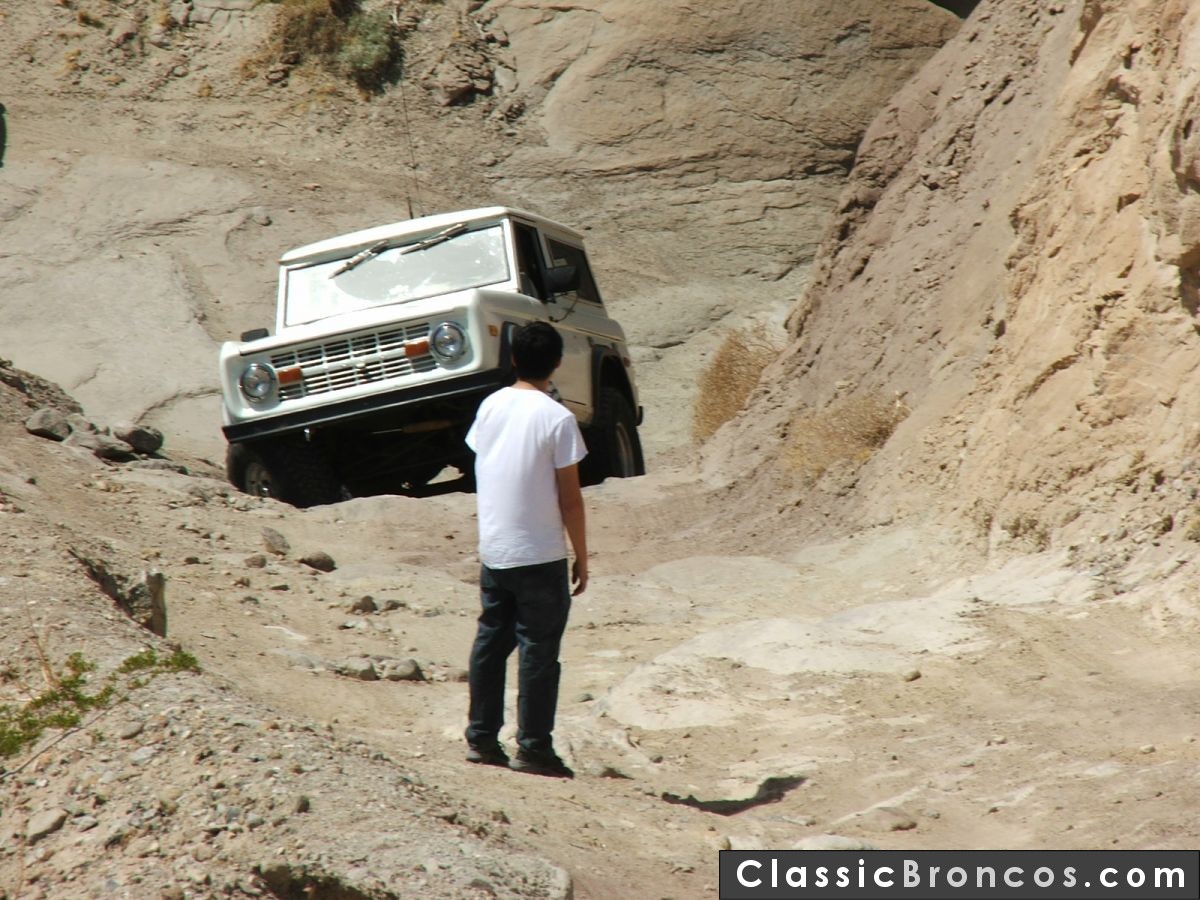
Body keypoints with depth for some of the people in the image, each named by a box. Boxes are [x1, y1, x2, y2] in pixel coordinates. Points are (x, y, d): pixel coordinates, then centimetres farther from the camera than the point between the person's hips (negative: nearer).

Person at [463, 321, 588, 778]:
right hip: (540, 556, -6)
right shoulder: (557, 418, -13)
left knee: (490, 641, 14)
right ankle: (533, 749, 4)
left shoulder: (490, 406, 4)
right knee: (538, 650, 1)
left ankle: (481, 739, 18)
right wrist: (581, 557, -3)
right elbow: (569, 499, -12)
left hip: (492, 551, 6)